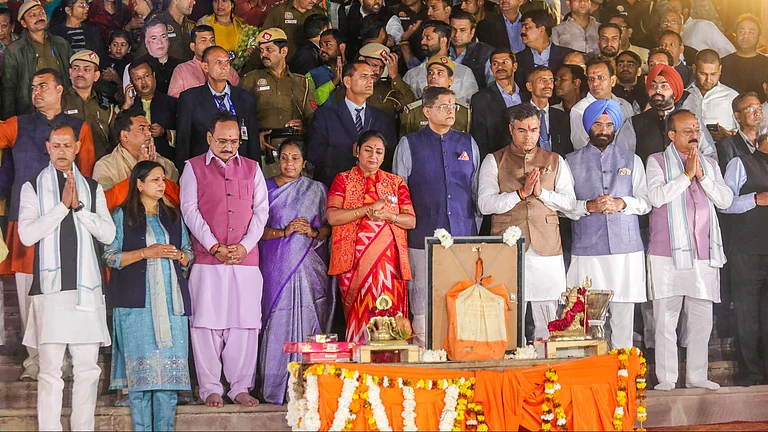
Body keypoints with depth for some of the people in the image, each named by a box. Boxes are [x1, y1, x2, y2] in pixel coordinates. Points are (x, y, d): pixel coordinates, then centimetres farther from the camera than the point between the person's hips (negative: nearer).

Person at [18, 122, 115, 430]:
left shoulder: (92, 188, 14)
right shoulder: (33, 187, 7)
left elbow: (108, 234, 5)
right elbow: (27, 234, -5)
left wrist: (79, 207, -6)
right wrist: (62, 206, -9)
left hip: (87, 288, 3)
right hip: (50, 288, -2)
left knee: (88, 368, 4)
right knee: (50, 371, -3)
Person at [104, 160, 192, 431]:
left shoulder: (173, 216, 19)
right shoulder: (122, 215, 6)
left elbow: (189, 255, 20)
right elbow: (110, 256, -1)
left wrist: (178, 254, -2)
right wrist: (145, 253, -11)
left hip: (171, 301, 4)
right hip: (137, 301, -3)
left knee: (170, 365, -2)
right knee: (140, 365, -7)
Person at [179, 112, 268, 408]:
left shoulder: (251, 168, 15)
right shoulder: (193, 168, 9)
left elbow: (261, 209, 9)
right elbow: (190, 210, 0)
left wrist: (245, 245, -5)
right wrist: (215, 247, -9)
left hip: (246, 260, 2)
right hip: (207, 260, -2)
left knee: (245, 323, 0)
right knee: (207, 322, -2)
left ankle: (240, 387, 8)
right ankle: (210, 388, 5)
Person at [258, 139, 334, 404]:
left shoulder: (317, 190, 14)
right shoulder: (266, 188, 10)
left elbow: (328, 228, 10)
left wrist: (312, 232, -10)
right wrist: (283, 232, -13)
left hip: (308, 267, 1)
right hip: (276, 265, -1)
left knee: (307, 322, -4)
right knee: (278, 322, -7)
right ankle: (275, 388, -3)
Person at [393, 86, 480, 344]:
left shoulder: (468, 143, 12)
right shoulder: (409, 145, 4)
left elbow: (478, 191, 16)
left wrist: (475, 227, 11)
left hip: (464, 236, 3)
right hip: (424, 238, -2)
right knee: (424, 301, -3)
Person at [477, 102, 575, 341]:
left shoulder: (555, 161, 16)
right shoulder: (494, 161, 9)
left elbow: (569, 201, 7)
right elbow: (485, 204, -3)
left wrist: (541, 192, -8)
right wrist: (521, 193, -12)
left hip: (546, 249, 2)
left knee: (547, 325, 0)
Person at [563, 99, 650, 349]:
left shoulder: (632, 160, 16)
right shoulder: (572, 162, 12)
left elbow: (646, 202, 10)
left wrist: (622, 203, -8)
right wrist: (589, 205, -11)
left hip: (626, 248, 1)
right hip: (586, 250, -1)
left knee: (623, 315, -1)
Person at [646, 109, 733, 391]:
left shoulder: (710, 164, 18)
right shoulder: (657, 161, 4)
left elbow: (726, 200, 6)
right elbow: (656, 196, -12)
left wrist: (702, 175, -4)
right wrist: (687, 174, -9)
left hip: (703, 254, 4)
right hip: (667, 254, -4)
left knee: (702, 320, 6)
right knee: (666, 320, -3)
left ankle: (696, 376, 15)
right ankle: (666, 379, 3)